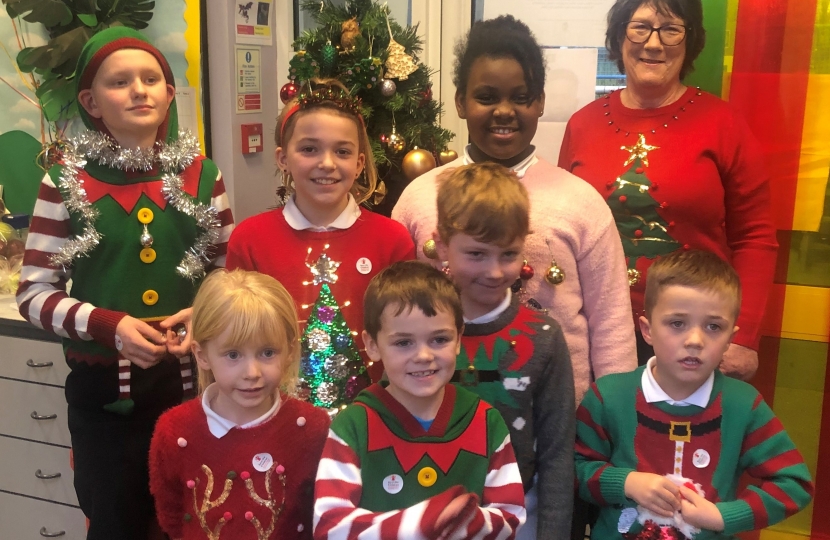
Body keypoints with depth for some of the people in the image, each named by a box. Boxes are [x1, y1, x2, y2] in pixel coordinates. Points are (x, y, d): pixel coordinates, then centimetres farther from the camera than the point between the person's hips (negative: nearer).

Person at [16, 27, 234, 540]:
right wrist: (109, 325, -19)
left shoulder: (201, 174, 2)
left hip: (189, 380, 2)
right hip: (103, 388, -2)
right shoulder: (68, 181, -6)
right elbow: (34, 293, -4)